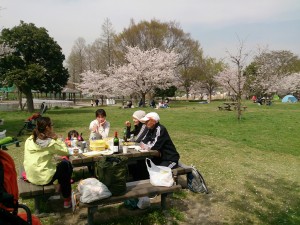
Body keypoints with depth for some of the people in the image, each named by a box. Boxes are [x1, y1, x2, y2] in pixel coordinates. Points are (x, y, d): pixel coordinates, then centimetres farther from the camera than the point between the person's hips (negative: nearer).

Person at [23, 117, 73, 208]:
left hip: (30, 177, 7)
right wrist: (57, 138, -7)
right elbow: (65, 152, -8)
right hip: (44, 178, -7)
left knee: (58, 164, 23)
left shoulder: (29, 140, 0)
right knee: (66, 164, 13)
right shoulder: (50, 142, -18)